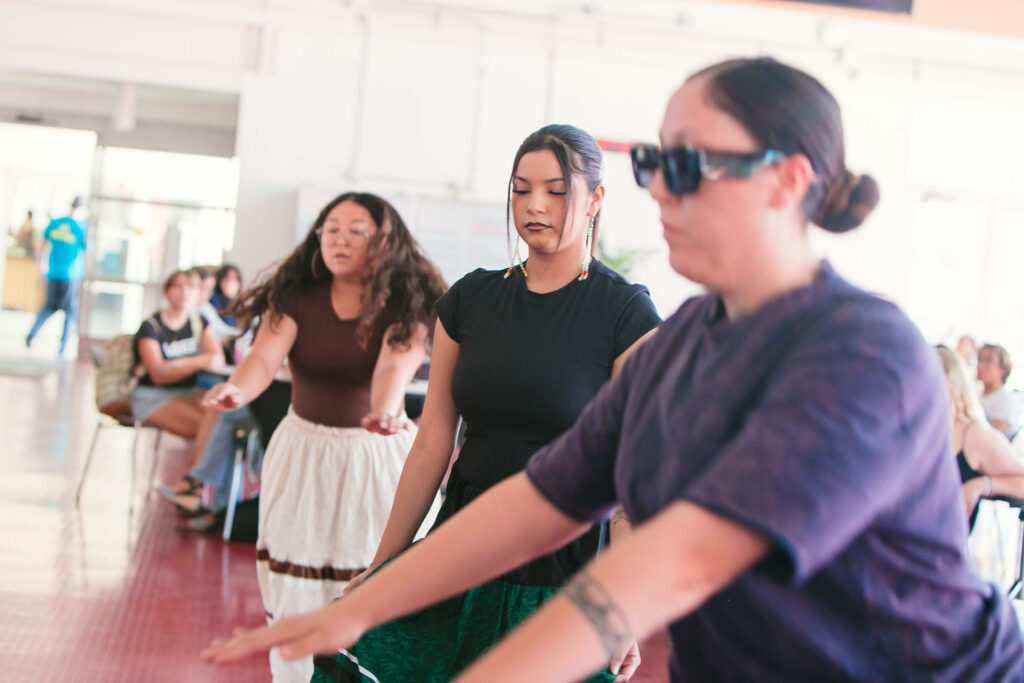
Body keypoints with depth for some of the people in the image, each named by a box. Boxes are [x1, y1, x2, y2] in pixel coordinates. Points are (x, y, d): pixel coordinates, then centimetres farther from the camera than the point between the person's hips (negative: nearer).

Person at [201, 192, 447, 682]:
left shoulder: (405, 307, -8)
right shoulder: (296, 298, -1)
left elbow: (394, 367, -27)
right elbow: (264, 356, -17)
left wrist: (384, 412, -49)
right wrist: (236, 390, -39)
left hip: (376, 456, -2)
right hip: (303, 451, 2)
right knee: (293, 588, 6)